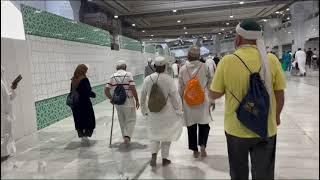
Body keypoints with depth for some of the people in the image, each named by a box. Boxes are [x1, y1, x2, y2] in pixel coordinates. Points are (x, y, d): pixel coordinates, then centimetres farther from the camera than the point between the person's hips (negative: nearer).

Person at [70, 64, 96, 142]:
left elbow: (72, 91, 9)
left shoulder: (73, 80, 3)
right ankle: (85, 135, 3)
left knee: (78, 120, 15)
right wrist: (93, 94, 0)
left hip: (75, 103, 6)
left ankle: (81, 135, 23)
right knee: (89, 119, 9)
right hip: (85, 103, -6)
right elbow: (88, 91, -18)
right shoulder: (84, 79, -16)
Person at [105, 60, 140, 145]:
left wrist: (111, 98, 15)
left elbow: (106, 90, 0)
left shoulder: (112, 76, 4)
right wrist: (137, 100, -6)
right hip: (129, 102, -4)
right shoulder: (128, 74, -6)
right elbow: (133, 89, -14)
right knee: (131, 120, 9)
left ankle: (125, 137, 25)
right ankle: (127, 136, -7)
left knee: (122, 121, 17)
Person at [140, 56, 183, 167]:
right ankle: (164, 158, 22)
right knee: (167, 134, 15)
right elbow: (175, 96, -12)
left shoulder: (147, 79, -4)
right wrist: (179, 111, 0)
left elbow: (143, 97, 5)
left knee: (154, 134, 20)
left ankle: (153, 155, 4)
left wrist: (144, 111, 18)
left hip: (152, 113, 3)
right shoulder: (168, 79, -15)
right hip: (167, 113, -3)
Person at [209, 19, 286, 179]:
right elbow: (280, 94, 0)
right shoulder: (271, 60, -9)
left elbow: (214, 95, -6)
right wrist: (277, 116, 17)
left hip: (236, 129, -1)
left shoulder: (227, 61, -14)